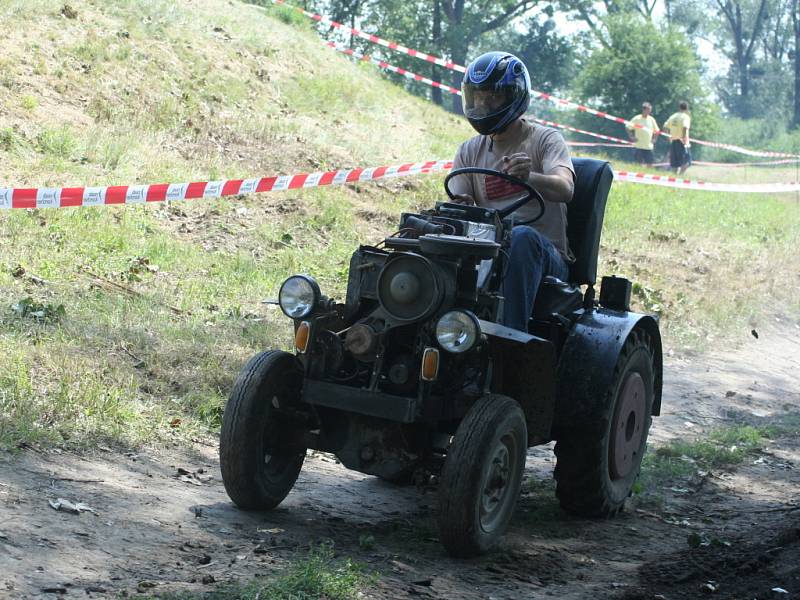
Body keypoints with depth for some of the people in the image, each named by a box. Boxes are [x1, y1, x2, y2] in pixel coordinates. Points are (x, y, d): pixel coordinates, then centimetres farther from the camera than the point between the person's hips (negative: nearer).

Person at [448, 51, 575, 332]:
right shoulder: (470, 151, 17)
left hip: (545, 257, -3)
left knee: (522, 237, -39)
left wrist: (529, 176, -40)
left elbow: (564, 189, -17)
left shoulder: (545, 140, 3)